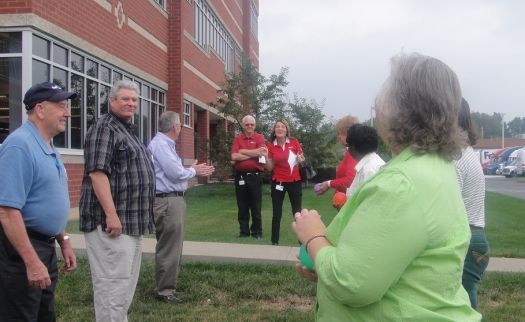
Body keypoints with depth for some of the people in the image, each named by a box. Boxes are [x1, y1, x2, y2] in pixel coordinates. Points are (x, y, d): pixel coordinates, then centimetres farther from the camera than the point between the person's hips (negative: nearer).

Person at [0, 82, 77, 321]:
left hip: (46, 246, 10)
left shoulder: (49, 147, 11)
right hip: (20, 249, -9)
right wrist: (32, 262, -26)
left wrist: (64, 242, 19)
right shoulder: (20, 144, -18)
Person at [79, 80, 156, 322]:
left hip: (131, 221, 10)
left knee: (126, 281, 17)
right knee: (113, 283, -6)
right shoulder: (104, 128, -10)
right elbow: (97, 173, -20)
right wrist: (111, 214, -25)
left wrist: (142, 218, 23)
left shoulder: (127, 131, 20)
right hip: (112, 221, -10)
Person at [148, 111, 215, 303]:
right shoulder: (160, 145, -16)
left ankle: (168, 285, 29)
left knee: (173, 247, 18)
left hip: (173, 200, 11)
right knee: (168, 249, -4)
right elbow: (176, 173, -21)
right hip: (167, 202, -11)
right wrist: (193, 170, -3)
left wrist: (196, 171, 11)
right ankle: (164, 291, 6)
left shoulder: (166, 144, 17)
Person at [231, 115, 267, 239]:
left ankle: (257, 232, 17)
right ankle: (244, 232, 19)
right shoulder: (237, 139, 6)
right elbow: (234, 156, -8)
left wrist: (243, 151, -7)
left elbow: (260, 153, -14)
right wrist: (253, 153, -10)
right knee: (242, 207, 9)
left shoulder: (259, 137, 2)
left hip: (255, 176, -2)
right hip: (240, 176, 2)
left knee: (256, 206, 6)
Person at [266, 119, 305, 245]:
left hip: (295, 182, 0)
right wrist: (265, 156, -15)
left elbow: (302, 159, 9)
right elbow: (270, 168, 1)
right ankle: (275, 241, 16)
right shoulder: (270, 145, -1)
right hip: (278, 182, 0)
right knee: (277, 214, 6)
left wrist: (300, 160, -13)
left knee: (297, 212, 6)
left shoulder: (294, 142, -3)